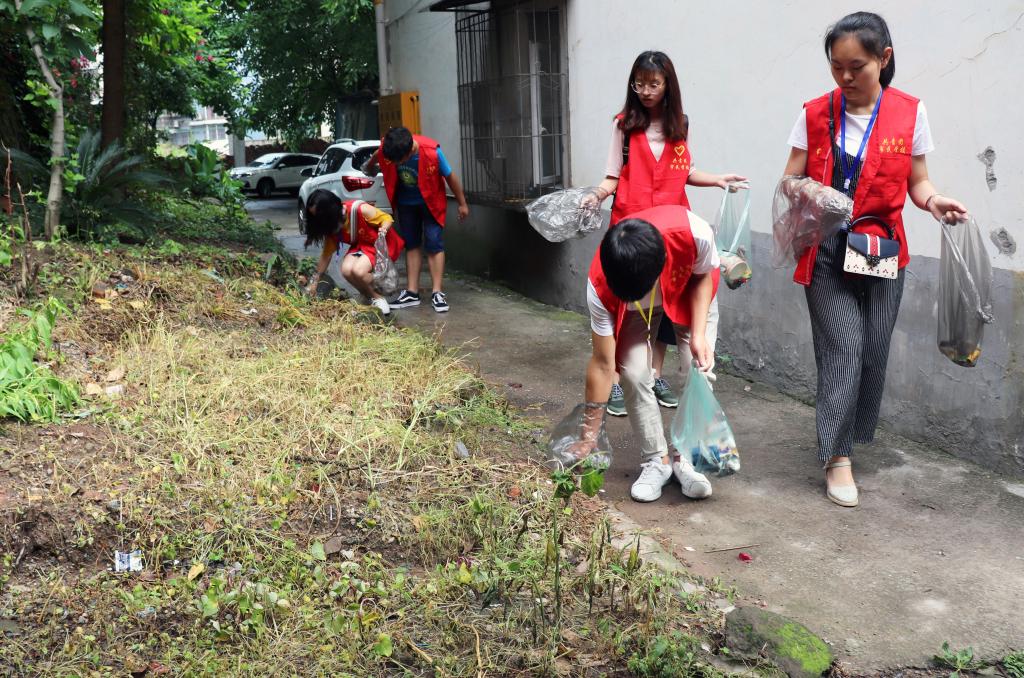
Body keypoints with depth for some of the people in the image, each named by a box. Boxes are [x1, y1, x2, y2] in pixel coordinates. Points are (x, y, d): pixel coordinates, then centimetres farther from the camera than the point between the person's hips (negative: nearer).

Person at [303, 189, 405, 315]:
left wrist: (383, 230, -37)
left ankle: (379, 298, -4)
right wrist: (314, 281, 4)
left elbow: (387, 218, -15)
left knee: (358, 270, -31)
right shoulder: (331, 225, -8)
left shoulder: (360, 209, -27)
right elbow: (327, 253, 3)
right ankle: (371, 299, -2)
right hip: (360, 246, 6)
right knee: (346, 270, -25)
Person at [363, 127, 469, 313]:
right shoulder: (386, 149, -25)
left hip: (431, 201, -3)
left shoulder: (431, 152, -35)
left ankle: (437, 292, -7)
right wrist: (369, 168, 25)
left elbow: (450, 177, -19)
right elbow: (375, 158, 2)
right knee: (411, 244, 5)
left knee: (434, 244, -9)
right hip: (406, 203, 3)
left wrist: (462, 203, -8)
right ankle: (412, 292, 6)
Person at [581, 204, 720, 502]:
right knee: (634, 374, -16)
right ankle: (656, 461, 3)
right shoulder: (600, 287, -39)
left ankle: (685, 458, 3)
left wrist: (699, 334, -29)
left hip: (689, 291, 0)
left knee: (699, 371, -14)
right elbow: (603, 364, -29)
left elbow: (703, 275, -17)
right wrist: (590, 435, -24)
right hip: (633, 308, 0)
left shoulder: (693, 232, -43)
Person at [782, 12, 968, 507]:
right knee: (843, 348, -8)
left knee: (873, 351, 5)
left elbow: (916, 182, 7)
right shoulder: (815, 114, 0)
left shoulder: (909, 113, 0)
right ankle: (837, 457, 0)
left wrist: (932, 201, -15)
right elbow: (791, 180, 1)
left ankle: (849, 435, 27)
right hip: (826, 250, -1)